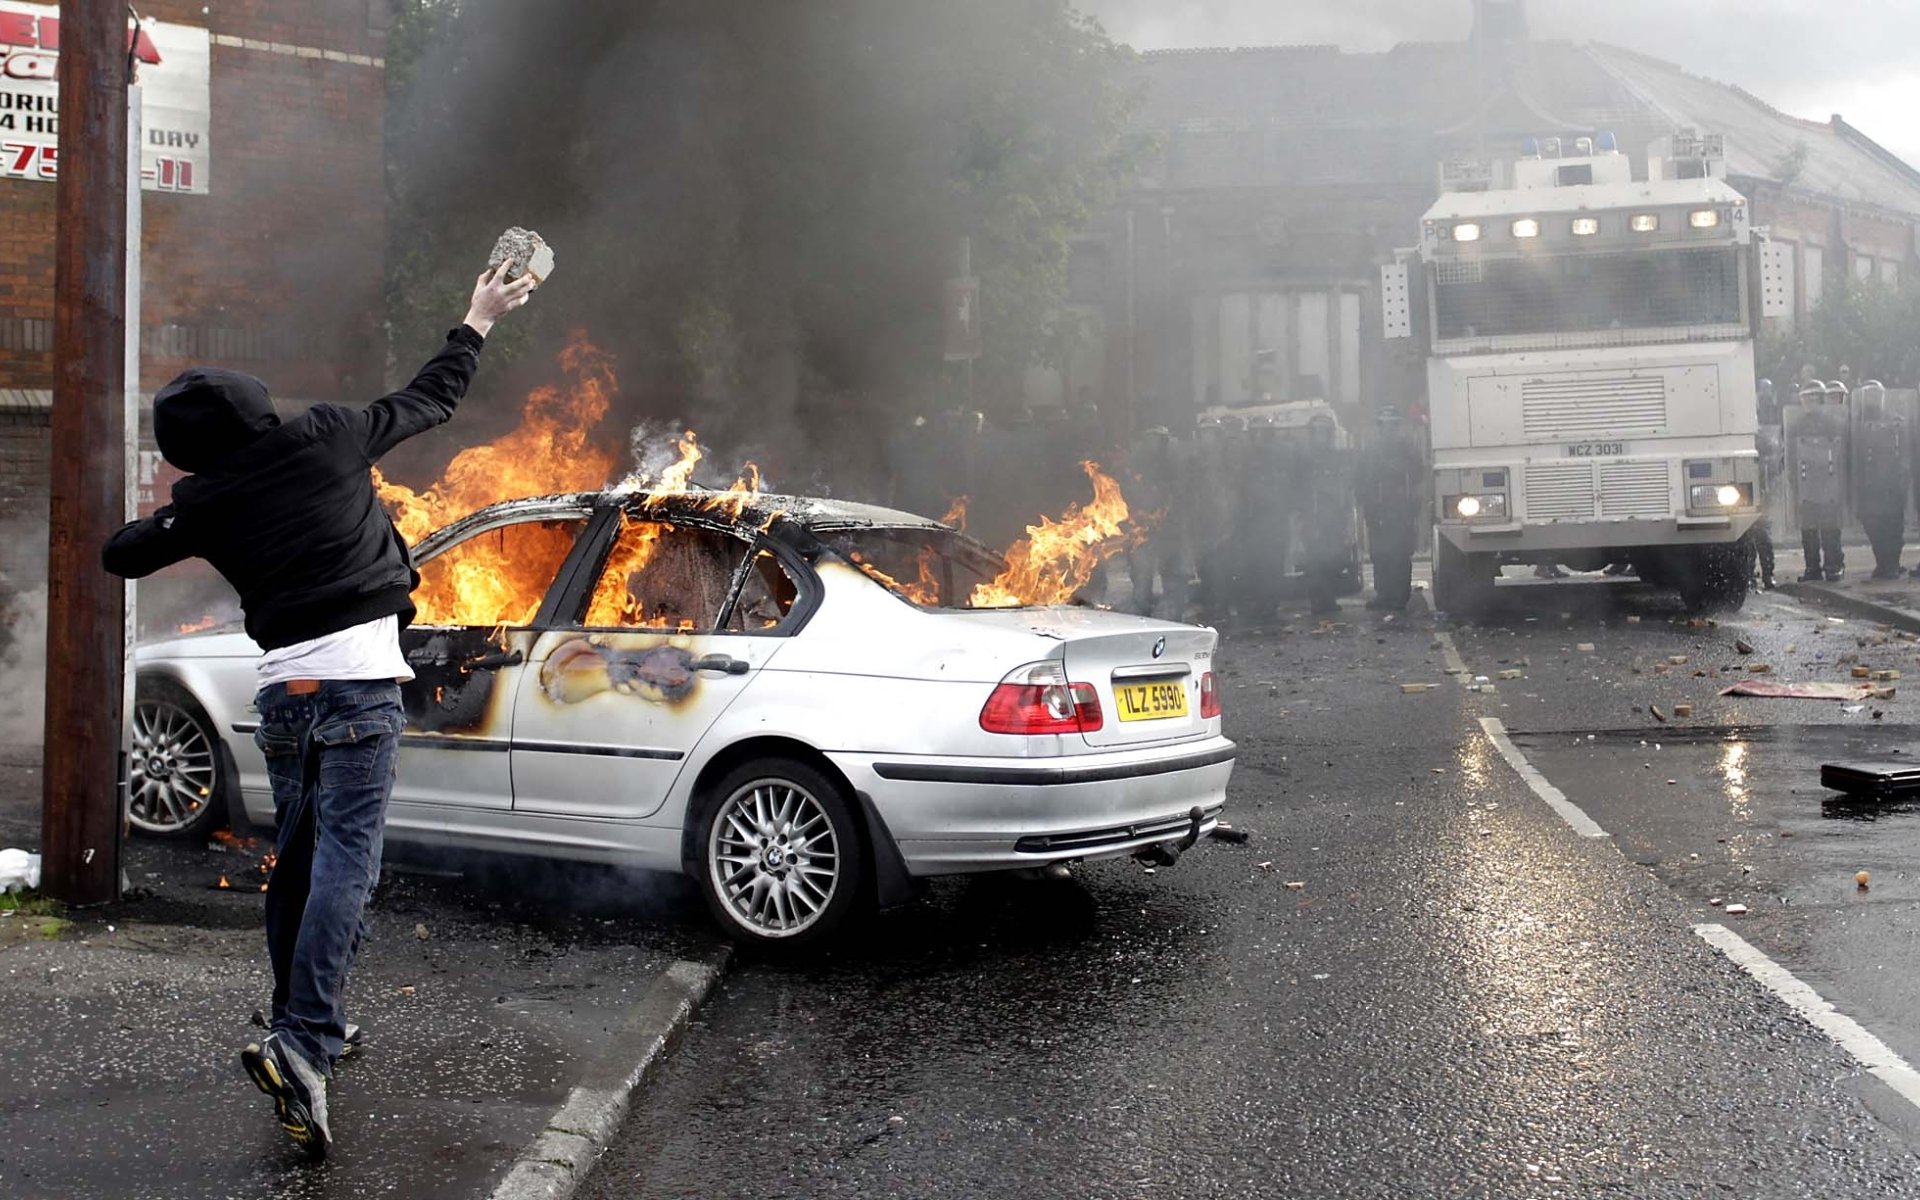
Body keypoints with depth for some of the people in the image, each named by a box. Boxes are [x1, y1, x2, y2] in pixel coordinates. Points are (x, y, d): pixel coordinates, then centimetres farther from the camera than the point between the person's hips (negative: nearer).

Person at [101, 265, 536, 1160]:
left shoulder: (206, 503, 5)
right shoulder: (324, 440, 0)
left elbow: (122, 554, 19)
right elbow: (431, 398, 11)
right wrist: (479, 322, 25)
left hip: (282, 688, 4)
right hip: (358, 678, -3)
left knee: (296, 859, 17)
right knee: (345, 858, -10)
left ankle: (299, 1025, 27)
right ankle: (303, 1043, -21)